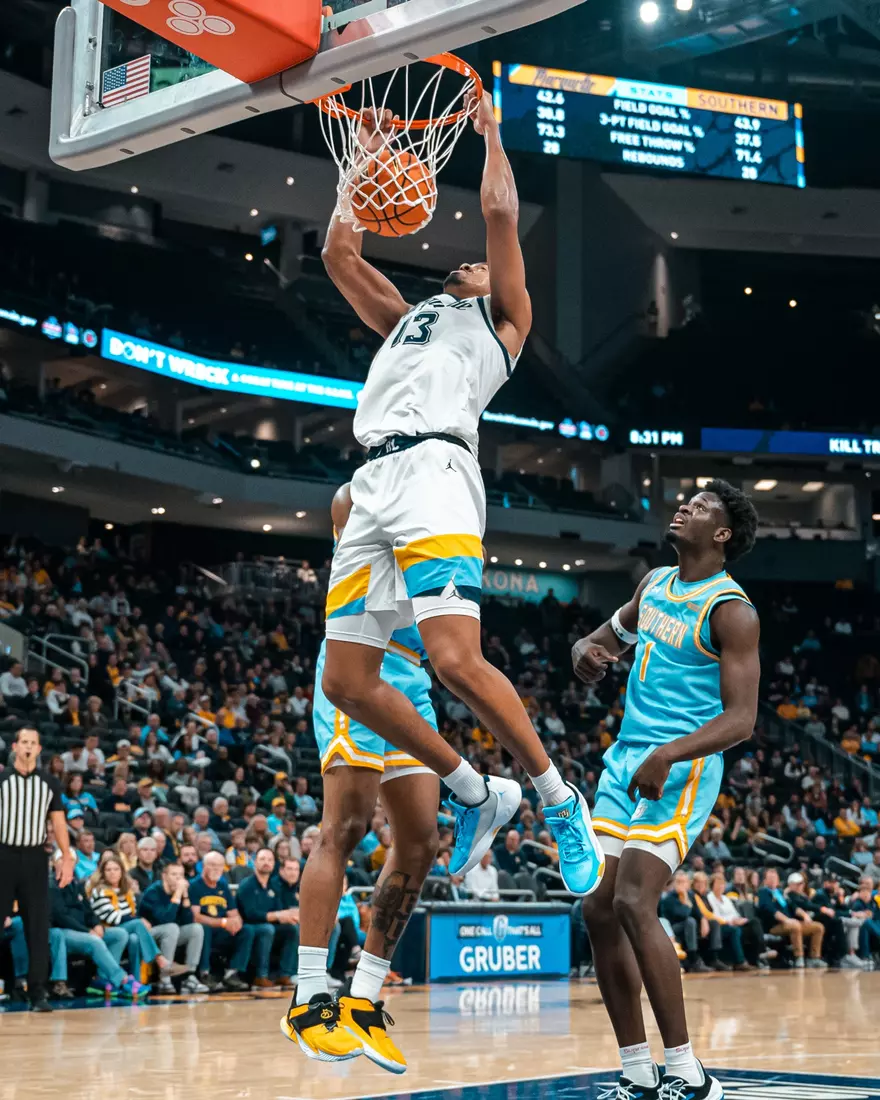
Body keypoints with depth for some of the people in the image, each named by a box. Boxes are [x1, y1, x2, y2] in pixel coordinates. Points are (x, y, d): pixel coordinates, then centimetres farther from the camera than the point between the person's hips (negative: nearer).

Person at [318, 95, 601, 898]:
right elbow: (339, 253, 35)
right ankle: (477, 795, 13)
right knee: (348, 684, 0)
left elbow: (501, 213, 10)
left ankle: (560, 800, -4)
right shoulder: (408, 318, 36)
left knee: (456, 661, -22)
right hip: (374, 483, 7)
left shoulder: (501, 316, 20)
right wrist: (370, 159, 38)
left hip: (433, 469, -7)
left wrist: (490, 132, 23)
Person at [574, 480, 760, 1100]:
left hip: (682, 769, -8)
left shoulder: (731, 611, -12)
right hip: (626, 759, 8)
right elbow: (608, 638, 26)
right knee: (599, 910, 4)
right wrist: (587, 651, 1)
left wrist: (667, 755, -31)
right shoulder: (654, 584, 12)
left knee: (634, 905, -21)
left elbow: (742, 721, -17)